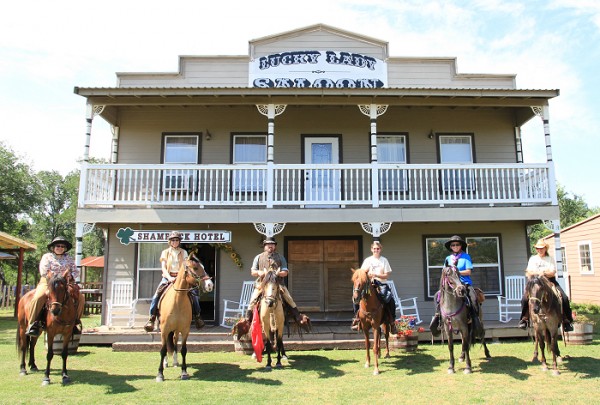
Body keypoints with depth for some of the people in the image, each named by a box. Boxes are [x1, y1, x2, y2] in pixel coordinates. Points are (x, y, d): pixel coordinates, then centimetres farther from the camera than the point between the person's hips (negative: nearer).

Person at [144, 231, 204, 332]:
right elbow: (163, 268, -2)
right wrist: (169, 278, -20)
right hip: (167, 277, 0)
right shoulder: (165, 252, 7)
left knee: (194, 294, -16)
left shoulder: (183, 252, 10)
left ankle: (197, 316, 1)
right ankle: (152, 318, -11)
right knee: (156, 295, -22)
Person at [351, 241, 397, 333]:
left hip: (382, 284, -1)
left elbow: (386, 275, -2)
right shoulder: (367, 260, 7)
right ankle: (356, 319, -4)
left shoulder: (384, 260, 5)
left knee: (391, 300, -21)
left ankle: (392, 322, -3)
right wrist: (368, 276, -15)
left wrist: (375, 274, -16)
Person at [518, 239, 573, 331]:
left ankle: (567, 320, -3)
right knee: (524, 298, -23)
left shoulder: (550, 259, 8)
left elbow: (553, 273, -1)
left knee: (564, 298, -18)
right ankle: (524, 319, -10)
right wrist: (537, 273, -14)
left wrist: (544, 273, -20)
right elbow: (528, 272, 5)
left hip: (550, 280, 0)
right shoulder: (532, 259, 13)